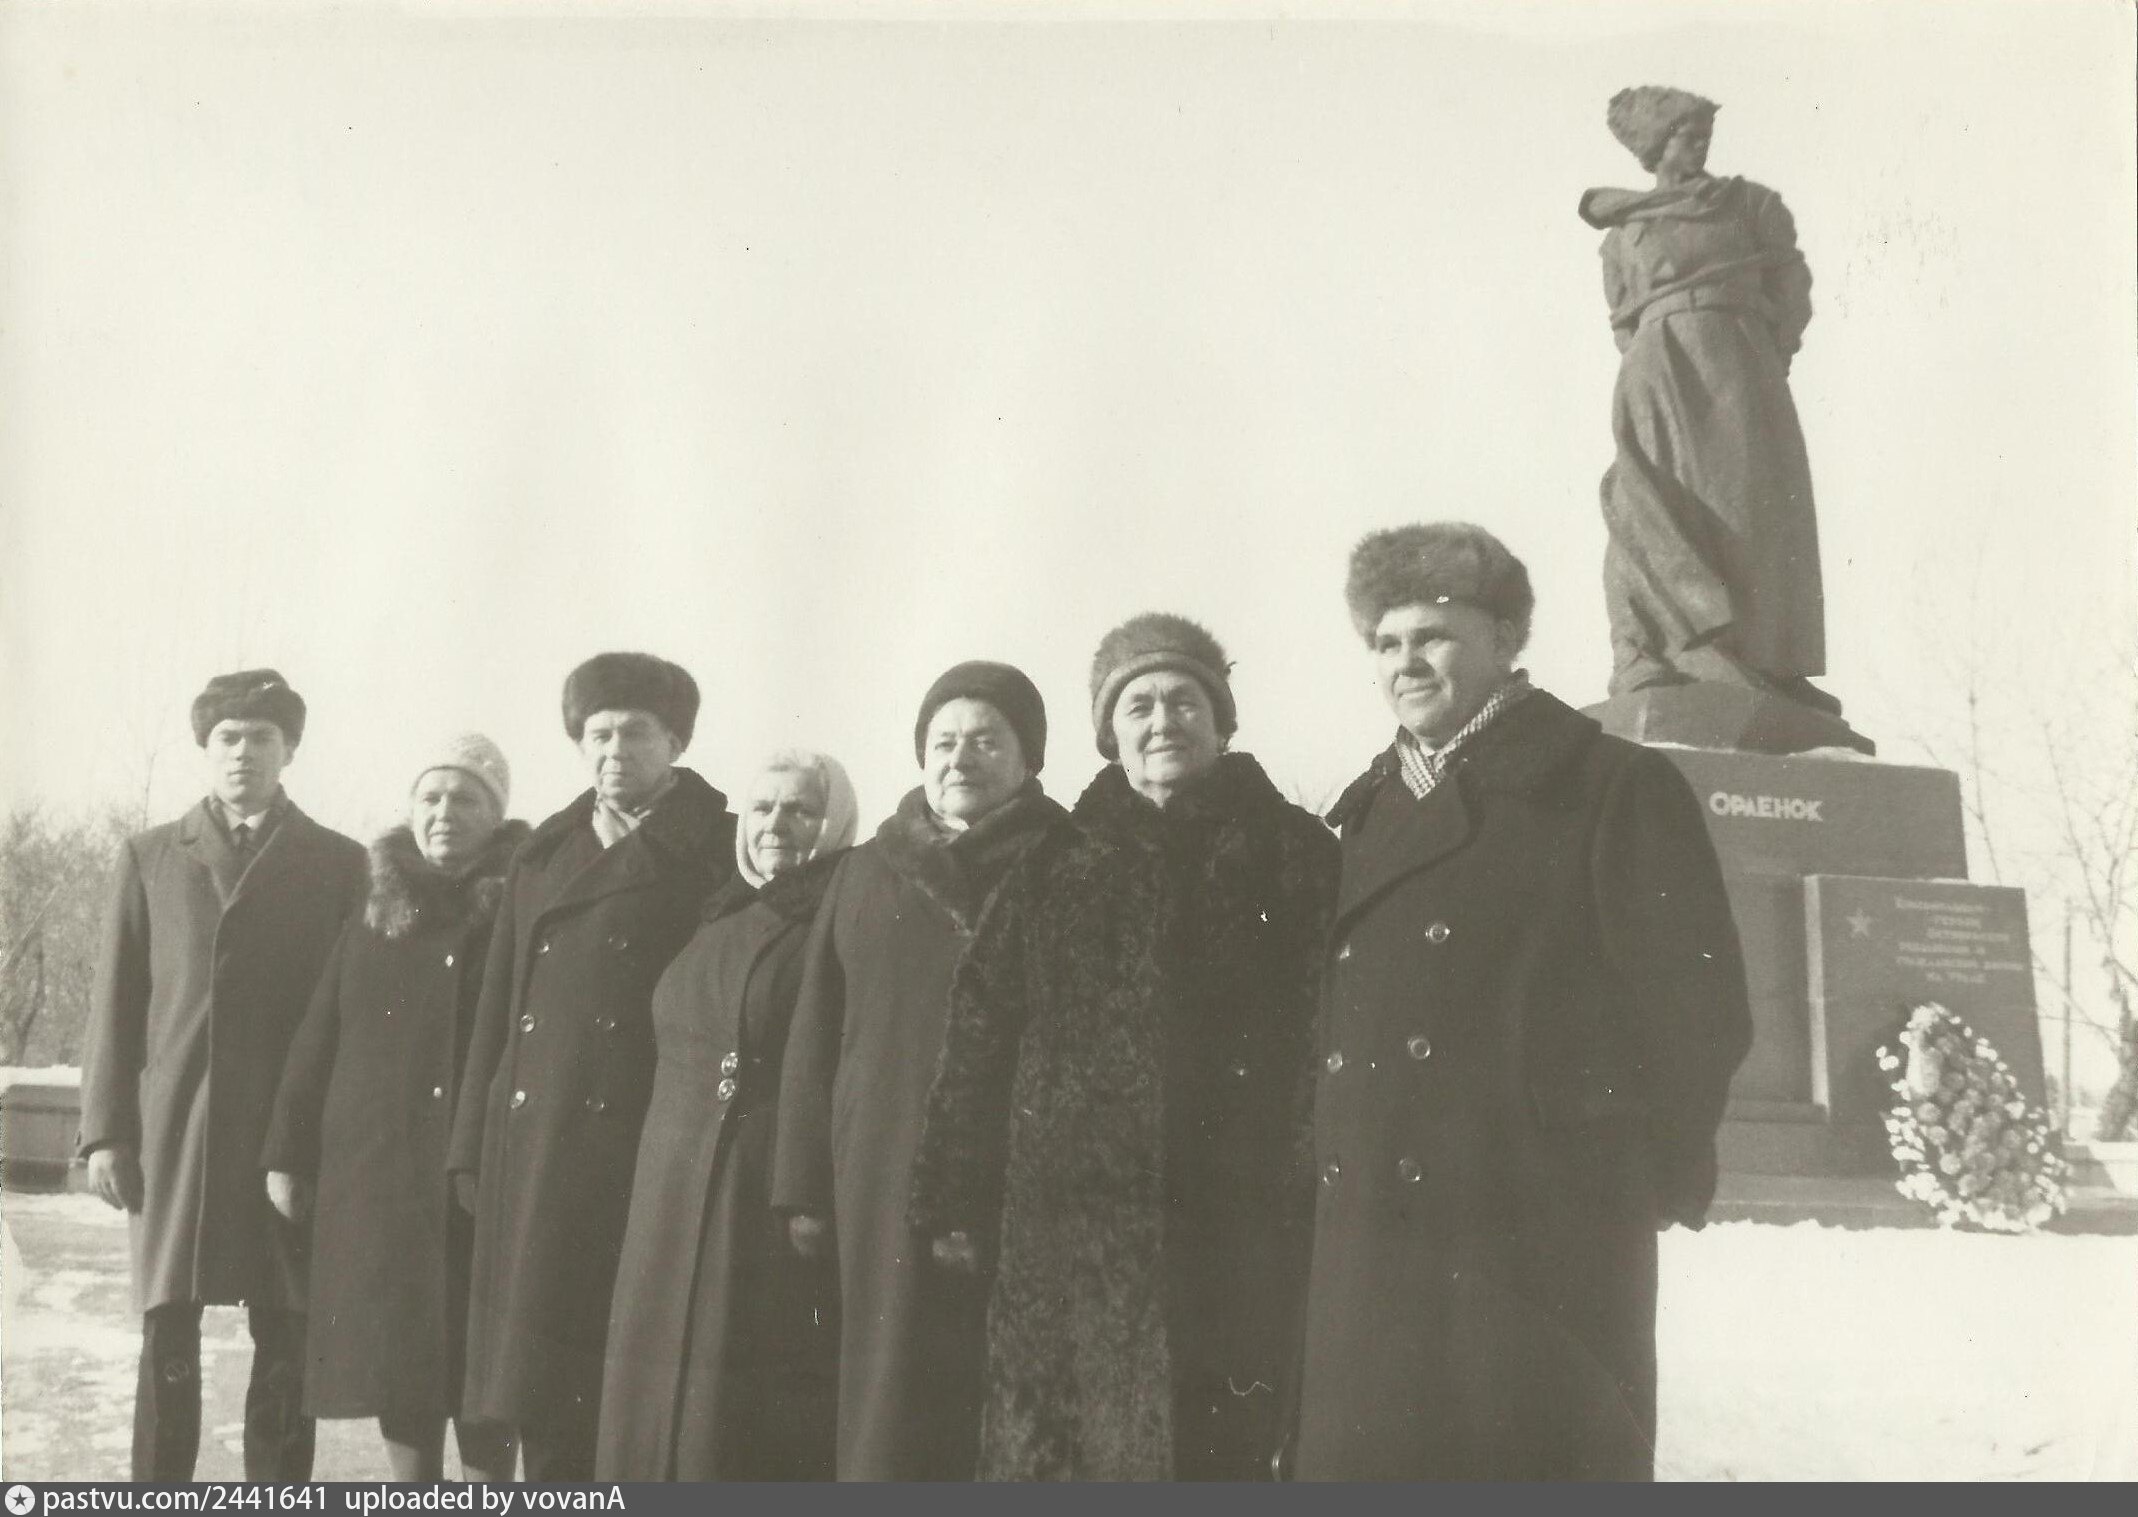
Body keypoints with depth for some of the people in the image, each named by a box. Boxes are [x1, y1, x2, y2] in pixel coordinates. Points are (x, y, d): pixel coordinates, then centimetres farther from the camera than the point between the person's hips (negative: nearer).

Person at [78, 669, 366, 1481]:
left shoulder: (338, 861, 7)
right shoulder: (150, 856, 11)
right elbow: (116, 1003, 7)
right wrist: (106, 1130, 0)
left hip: (294, 1134, -1)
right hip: (172, 1128, 1)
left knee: (285, 1343, 1)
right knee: (167, 1338, 2)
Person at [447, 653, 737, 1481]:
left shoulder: (718, 851, 1)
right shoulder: (545, 852, 16)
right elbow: (499, 1006, 14)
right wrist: (475, 1148, 8)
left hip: (643, 1143, -5)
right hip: (533, 1145, 5)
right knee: (540, 1375, 6)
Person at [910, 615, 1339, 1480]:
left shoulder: (1293, 855, 7)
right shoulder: (1056, 867, 12)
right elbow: (982, 1040, 9)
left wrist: (1309, 1196, -9)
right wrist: (955, 1203, 4)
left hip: (1228, 1223, -1)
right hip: (1069, 1222, 2)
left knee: (1212, 1451, -2)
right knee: (1054, 1444, -1)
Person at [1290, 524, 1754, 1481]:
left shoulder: (1616, 789, 2)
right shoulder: (1367, 815, 20)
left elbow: (1698, 1005, -4)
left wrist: (1647, 1176, -7)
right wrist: (1331, 1167, 8)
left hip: (1543, 1243, -5)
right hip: (1371, 1250, 6)